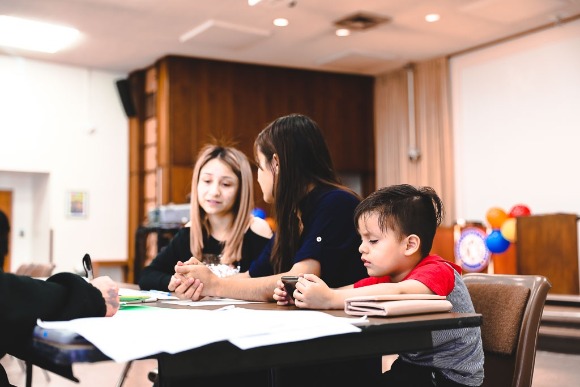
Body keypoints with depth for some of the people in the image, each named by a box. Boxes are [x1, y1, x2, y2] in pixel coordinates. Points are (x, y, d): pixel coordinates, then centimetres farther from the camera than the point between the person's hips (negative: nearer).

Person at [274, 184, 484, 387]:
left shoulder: (438, 271, -22)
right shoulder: (385, 276, 4)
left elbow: (396, 293, -41)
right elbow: (351, 291, -5)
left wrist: (330, 299, -46)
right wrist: (300, 295, -23)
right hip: (410, 367, 7)